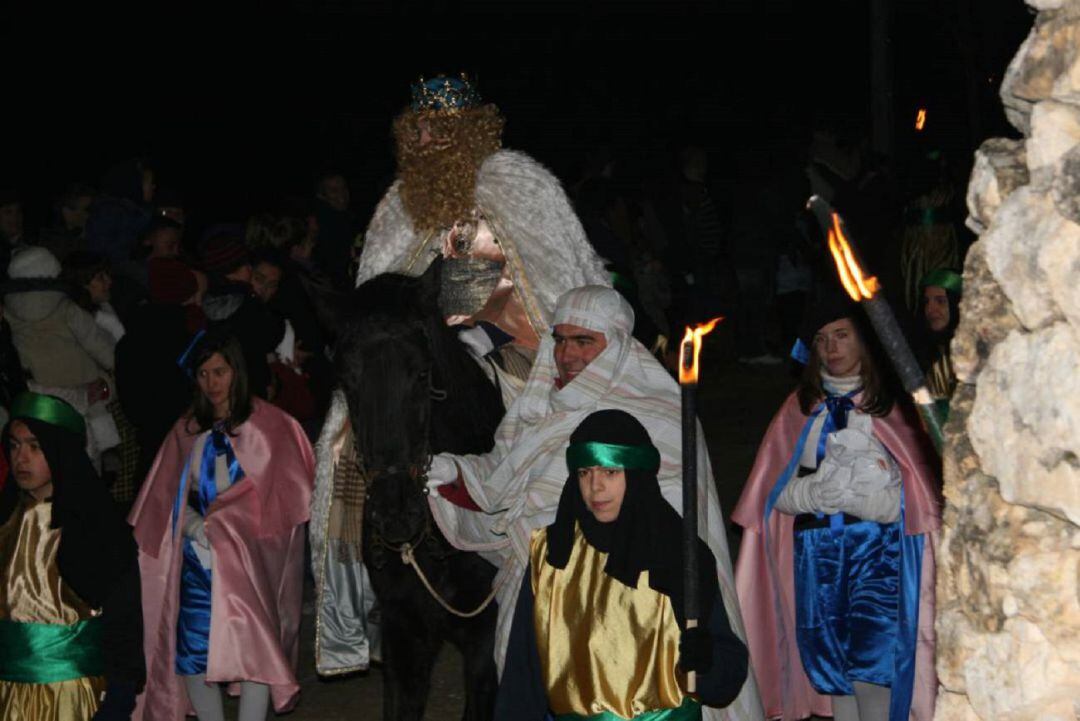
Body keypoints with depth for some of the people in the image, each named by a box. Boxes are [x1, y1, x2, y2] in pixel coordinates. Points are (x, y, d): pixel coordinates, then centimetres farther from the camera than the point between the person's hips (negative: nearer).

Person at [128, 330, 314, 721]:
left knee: (252, 648, -11)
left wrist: (222, 524, -5)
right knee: (192, 650, -1)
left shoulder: (267, 425, 0)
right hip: (198, 557, 4)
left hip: (248, 556, -4)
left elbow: (280, 494, -2)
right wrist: (199, 528, -8)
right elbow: (170, 497, 11)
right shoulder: (188, 429, 11)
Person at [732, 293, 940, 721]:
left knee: (873, 658, -13)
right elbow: (780, 493, 7)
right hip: (816, 544, 3)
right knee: (831, 655, 3)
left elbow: (912, 496, 0)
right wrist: (823, 490, -10)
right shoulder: (801, 409, 13)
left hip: (877, 544, -3)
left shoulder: (889, 405, 6)